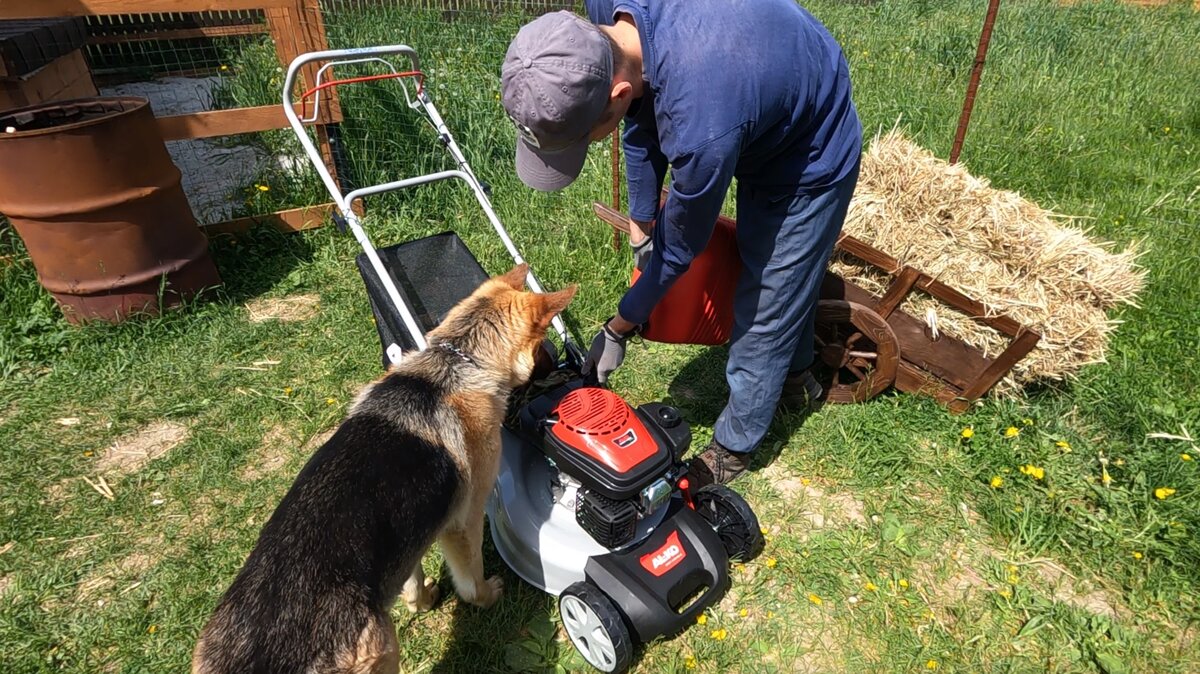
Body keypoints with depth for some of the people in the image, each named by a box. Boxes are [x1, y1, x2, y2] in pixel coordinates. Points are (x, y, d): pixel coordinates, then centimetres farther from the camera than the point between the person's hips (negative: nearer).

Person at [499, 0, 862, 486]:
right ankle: (795, 377, 52)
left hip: (812, 161, -7)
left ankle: (734, 446, 27)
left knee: (765, 307, 3)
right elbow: (642, 119, -5)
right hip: (763, 134, 8)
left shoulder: (703, 129, -46)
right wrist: (641, 222, 2)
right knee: (784, 275, 25)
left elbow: (680, 248, -26)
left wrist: (618, 329, -10)